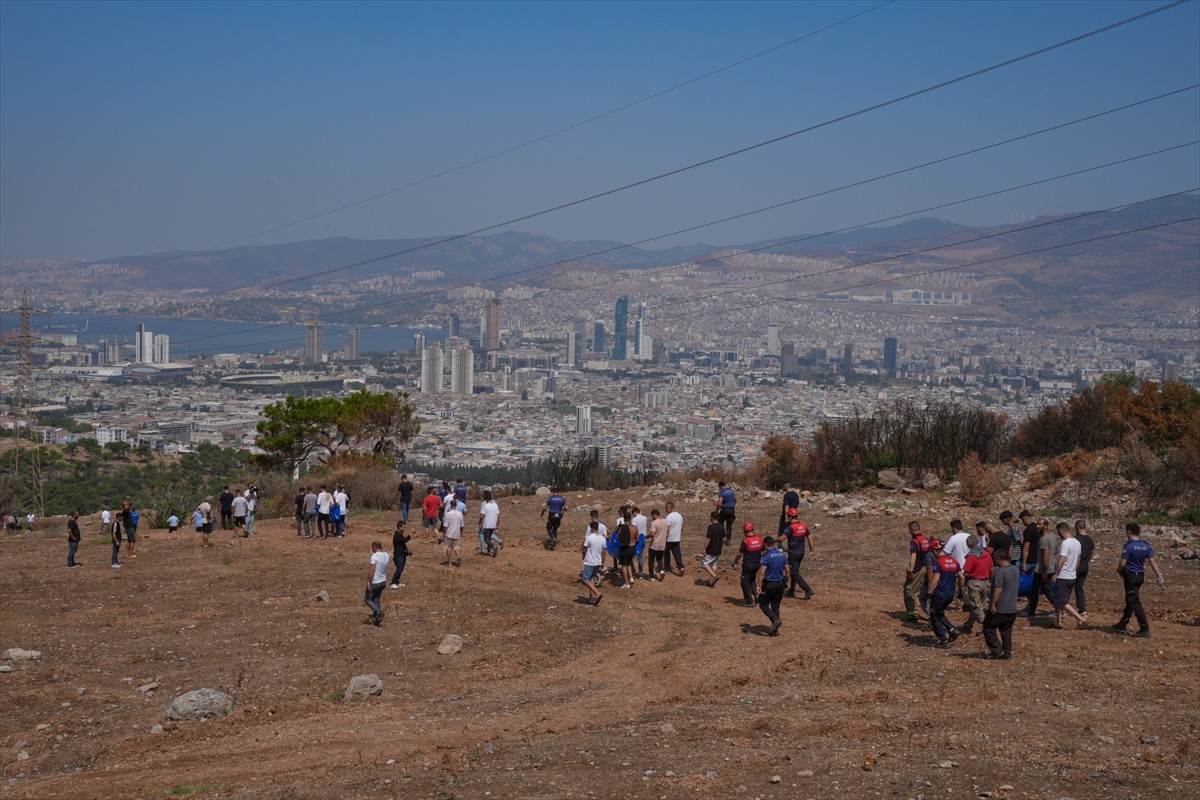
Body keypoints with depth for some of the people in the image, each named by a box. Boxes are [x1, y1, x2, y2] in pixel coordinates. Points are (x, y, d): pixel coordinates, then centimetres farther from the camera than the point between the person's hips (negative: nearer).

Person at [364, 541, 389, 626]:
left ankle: (378, 611, -11)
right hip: (383, 581, 7)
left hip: (374, 583, -7)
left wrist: (368, 581, -18)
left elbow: (372, 570, -24)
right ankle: (376, 619, 19)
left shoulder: (374, 556, -20)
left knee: (367, 599, 9)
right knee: (376, 599, 19)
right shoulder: (386, 555, 3)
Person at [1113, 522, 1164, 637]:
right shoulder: (1146, 546, 3)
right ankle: (1123, 624, 31)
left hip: (1130, 576, -8)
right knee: (1129, 601, 20)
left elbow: (1122, 564, -17)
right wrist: (1159, 575, 4)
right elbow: (1152, 562, 1)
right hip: (1141, 575, 8)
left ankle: (1145, 628, -11)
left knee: (1134, 602, -6)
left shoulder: (1128, 546, -18)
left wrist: (1119, 570, 4)